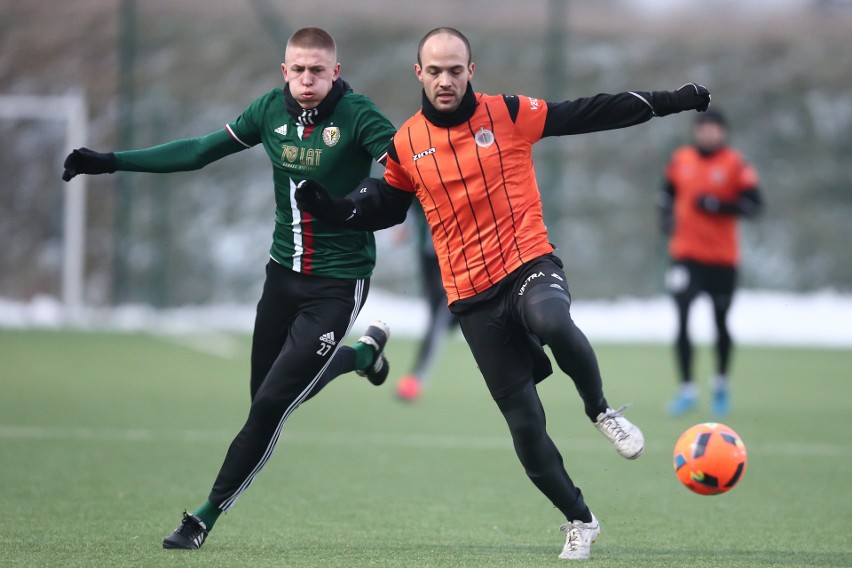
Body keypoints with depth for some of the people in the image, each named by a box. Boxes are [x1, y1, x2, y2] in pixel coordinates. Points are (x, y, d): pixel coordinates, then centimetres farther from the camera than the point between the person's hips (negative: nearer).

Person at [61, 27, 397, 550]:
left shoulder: (357, 114, -16)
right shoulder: (271, 110, 0)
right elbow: (199, 152, 7)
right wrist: (110, 162, 6)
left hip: (339, 281, -6)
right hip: (285, 271, 6)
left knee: (272, 402, -10)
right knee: (266, 394, 14)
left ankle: (208, 515, 2)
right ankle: (364, 352, 39)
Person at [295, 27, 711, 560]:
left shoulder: (508, 114, -4)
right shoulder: (406, 145, 2)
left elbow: (593, 113, 0)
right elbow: (382, 207, 17)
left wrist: (671, 101, -3)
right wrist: (330, 207, -1)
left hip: (530, 263, -2)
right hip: (473, 295, 2)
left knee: (553, 324, -39)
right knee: (524, 422, 1)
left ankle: (601, 410, -10)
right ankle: (579, 520, 19)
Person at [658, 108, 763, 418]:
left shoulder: (736, 164, -5)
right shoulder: (680, 160, 4)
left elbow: (753, 204, -9)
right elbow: (668, 191, 19)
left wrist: (719, 206, -21)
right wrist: (666, 216, 1)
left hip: (722, 256, -1)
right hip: (685, 255, 1)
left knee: (721, 322, 9)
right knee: (682, 320, -13)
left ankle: (721, 383, 31)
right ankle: (687, 389, -9)